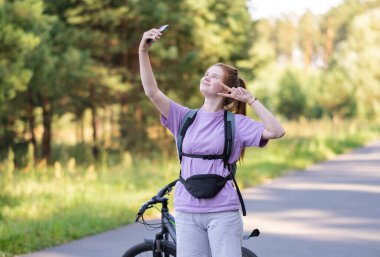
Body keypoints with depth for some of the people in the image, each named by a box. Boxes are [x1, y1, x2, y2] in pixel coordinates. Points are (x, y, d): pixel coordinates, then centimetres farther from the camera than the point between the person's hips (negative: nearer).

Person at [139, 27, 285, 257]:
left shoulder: (235, 123, -1)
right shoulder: (185, 118, 6)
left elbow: (277, 131, -14)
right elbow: (152, 91, -3)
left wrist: (251, 99, -12)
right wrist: (143, 51, -11)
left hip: (223, 212, -3)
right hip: (187, 211, 3)